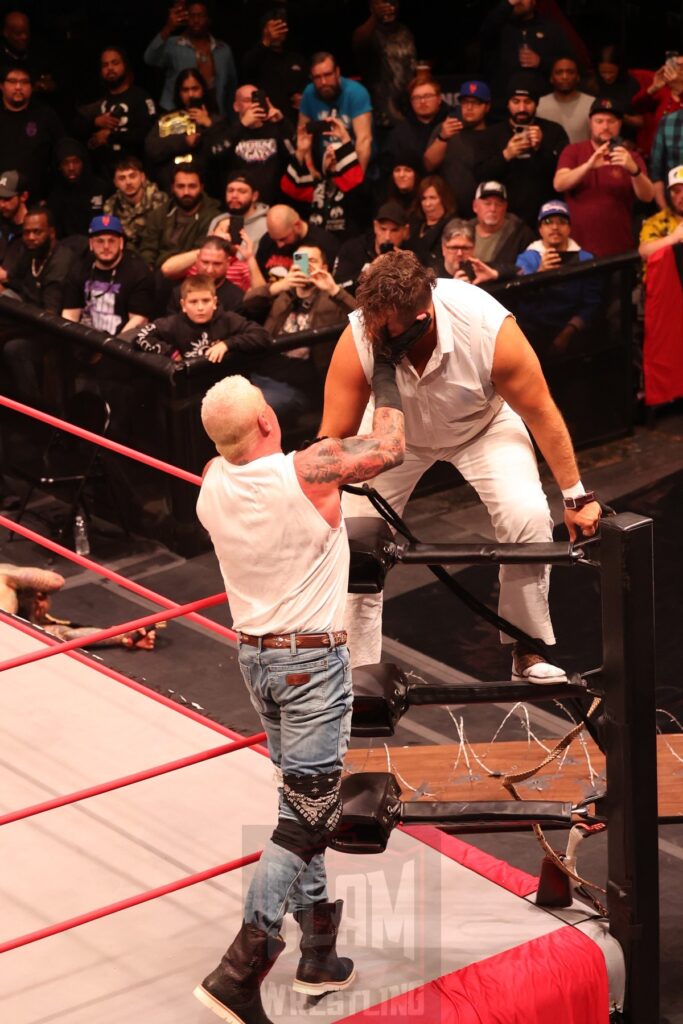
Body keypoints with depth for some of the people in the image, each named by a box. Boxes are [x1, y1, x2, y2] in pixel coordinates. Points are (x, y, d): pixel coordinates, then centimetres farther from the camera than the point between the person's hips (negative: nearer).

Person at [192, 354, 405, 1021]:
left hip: (255, 654, 7)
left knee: (302, 806, 17)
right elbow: (389, 449, -4)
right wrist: (385, 382, 9)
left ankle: (320, 959, 24)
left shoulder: (214, 484, -1)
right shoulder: (309, 470, -18)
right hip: (312, 660, -7)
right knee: (304, 819, -5)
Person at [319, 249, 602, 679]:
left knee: (528, 516, -20)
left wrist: (577, 497, -14)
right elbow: (334, 437, -25)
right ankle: (358, 670, 9)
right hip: (396, 430, 1)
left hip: (482, 425, -1)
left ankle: (530, 653, -1)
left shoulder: (490, 329, -38)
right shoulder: (358, 340, -36)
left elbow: (542, 415, -22)